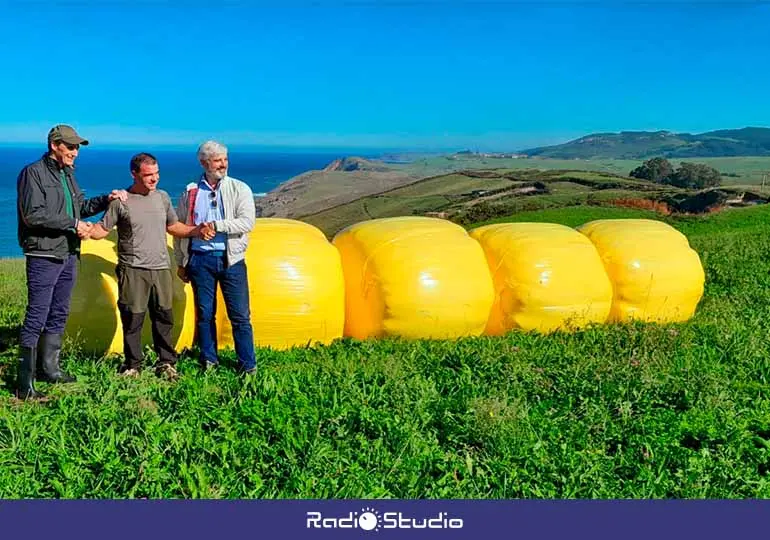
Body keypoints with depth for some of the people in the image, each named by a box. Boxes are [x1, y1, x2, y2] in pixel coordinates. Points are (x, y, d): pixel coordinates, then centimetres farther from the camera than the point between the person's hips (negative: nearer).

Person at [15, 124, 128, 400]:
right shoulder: (34, 173, -10)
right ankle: (25, 383, -2)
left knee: (58, 316, 15)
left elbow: (79, 207, 24)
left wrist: (106, 199, 11)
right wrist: (73, 224, -18)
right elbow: (33, 215, -20)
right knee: (36, 318, -7)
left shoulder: (67, 174, 15)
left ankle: (49, 369, 27)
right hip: (44, 256, -8)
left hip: (68, 255, 9)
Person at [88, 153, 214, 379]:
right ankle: (132, 365, 16)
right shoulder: (121, 201, -5)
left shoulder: (162, 197, 9)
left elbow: (173, 226, 19)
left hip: (161, 269, 4)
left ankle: (166, 363, 20)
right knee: (132, 320, 1)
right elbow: (102, 229, -2)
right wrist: (85, 231, -23)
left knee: (164, 318, 9)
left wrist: (196, 231, 5)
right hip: (133, 270, -4)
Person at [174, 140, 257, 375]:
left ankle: (248, 365, 10)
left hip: (231, 259, -2)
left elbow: (247, 222, -11)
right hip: (200, 259, 2)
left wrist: (215, 225, -17)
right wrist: (181, 263, 13)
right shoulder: (190, 192, 8)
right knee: (204, 314, 9)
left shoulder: (240, 189, 1)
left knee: (240, 315, 0)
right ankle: (209, 360, 23)